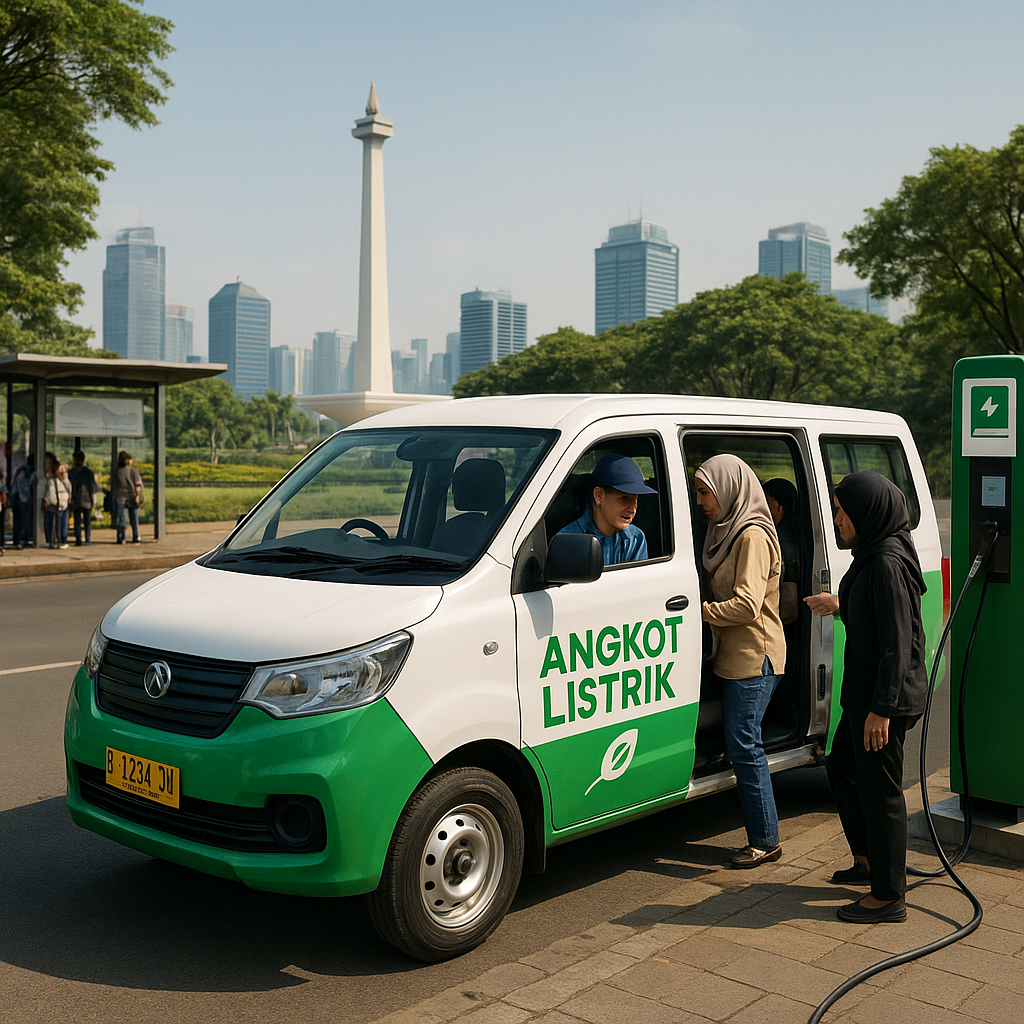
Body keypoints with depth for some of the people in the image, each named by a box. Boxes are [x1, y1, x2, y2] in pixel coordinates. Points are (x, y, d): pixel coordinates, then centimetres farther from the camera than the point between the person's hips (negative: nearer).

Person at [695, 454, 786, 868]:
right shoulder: (727, 531, 16)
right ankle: (762, 837, 15)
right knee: (743, 745, 9)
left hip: (755, 657, -9)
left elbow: (747, 605, -20)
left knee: (743, 745, -6)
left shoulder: (753, 536, -14)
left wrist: (699, 610, -15)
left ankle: (765, 841, 3)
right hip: (735, 655, 9)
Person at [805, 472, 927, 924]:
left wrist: (881, 709, -23)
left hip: (886, 699, -11)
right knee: (842, 768, 23)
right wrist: (840, 606, 20)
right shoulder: (873, 555, 7)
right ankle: (867, 861, 39)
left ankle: (889, 897, 14)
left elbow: (897, 643, -24)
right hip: (866, 692, 11)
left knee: (879, 790, 1)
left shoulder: (888, 564, -23)